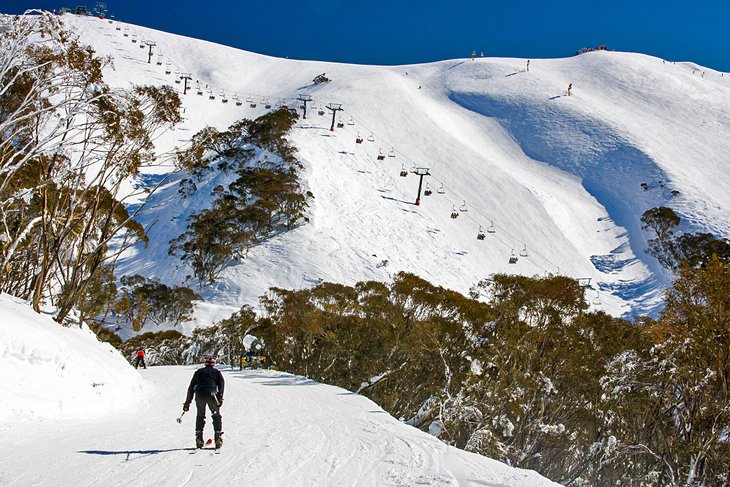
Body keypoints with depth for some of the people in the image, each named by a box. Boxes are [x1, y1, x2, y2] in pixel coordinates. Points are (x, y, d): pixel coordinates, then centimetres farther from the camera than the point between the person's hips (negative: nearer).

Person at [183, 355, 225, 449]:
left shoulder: (198, 372, 25)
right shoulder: (217, 372, 18)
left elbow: (191, 387, 23)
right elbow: (221, 384, 1)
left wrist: (188, 402, 24)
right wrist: (220, 398, -8)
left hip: (199, 395, 2)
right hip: (211, 395, -2)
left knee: (200, 416, 20)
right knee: (216, 416, 14)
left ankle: (199, 437, 12)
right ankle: (218, 437, 4)